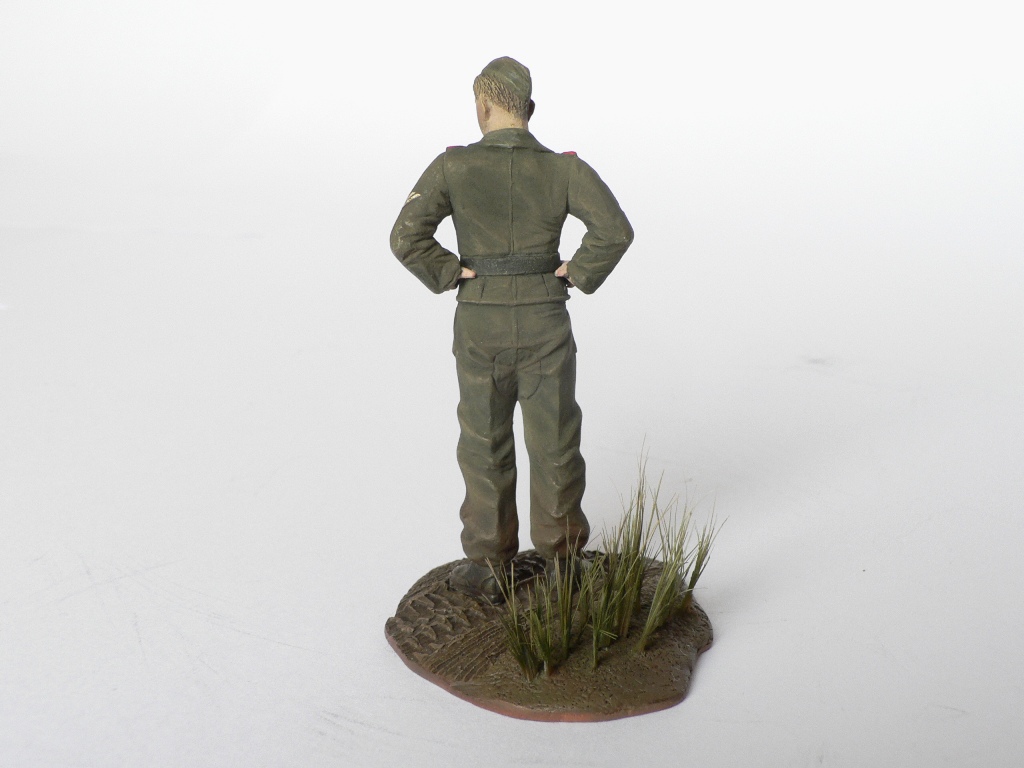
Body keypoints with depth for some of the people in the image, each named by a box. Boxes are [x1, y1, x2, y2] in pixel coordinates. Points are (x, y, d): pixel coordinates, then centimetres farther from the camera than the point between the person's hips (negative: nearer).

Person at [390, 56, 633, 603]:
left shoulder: (453, 166, -7)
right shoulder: (564, 167, -4)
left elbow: (407, 237, -16)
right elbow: (615, 229, -16)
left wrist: (449, 277, -3)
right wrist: (579, 276, -4)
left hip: (481, 328, -1)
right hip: (546, 325, 1)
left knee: (485, 449, 13)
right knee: (554, 445, 14)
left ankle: (489, 569, 23)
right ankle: (562, 563, 27)